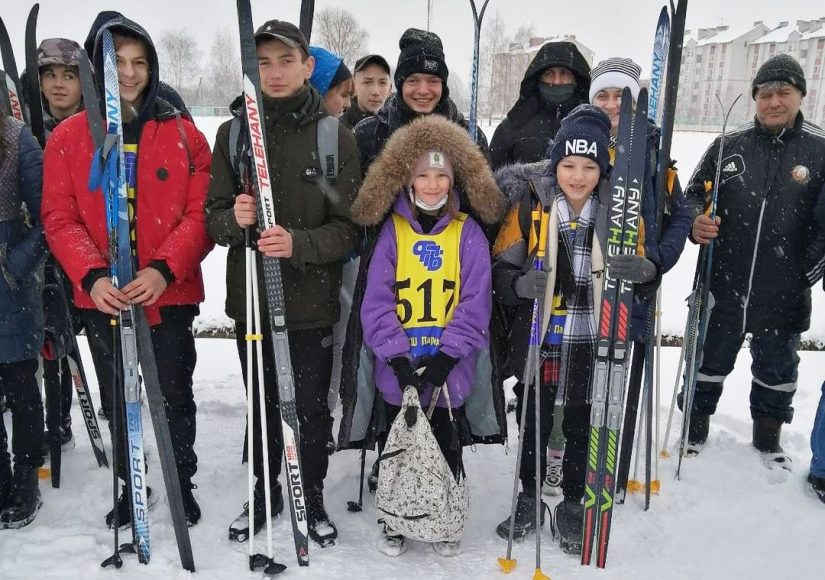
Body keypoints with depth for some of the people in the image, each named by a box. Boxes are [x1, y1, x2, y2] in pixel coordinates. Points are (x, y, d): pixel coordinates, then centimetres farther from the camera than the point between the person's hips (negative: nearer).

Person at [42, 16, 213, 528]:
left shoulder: (184, 134, -1)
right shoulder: (68, 136, 2)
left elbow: (200, 214, -7)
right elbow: (60, 218, -3)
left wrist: (164, 269, -21)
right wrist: (92, 276, -19)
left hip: (171, 293, -1)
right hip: (100, 296, 2)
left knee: (176, 395, 11)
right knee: (116, 400, 15)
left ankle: (183, 483, 31)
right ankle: (130, 485, 35)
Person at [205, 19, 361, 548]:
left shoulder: (336, 136, -4)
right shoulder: (233, 132, 2)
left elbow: (349, 228, -7)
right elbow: (214, 218, 2)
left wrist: (299, 244, -24)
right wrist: (234, 220, -21)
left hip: (312, 302, -2)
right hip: (249, 299, 2)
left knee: (312, 406, 10)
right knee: (262, 403, 17)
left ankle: (312, 495, 32)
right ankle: (265, 490, 38)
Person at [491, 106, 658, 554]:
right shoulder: (529, 205, -8)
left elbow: (641, 270, 6)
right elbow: (500, 270, -5)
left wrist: (641, 270, -18)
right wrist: (522, 284, -26)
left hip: (592, 344, 1)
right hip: (538, 340, -1)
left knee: (582, 430, 14)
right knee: (533, 427, 13)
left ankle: (572, 507, 35)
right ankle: (529, 501, 35)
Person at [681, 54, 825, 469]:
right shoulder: (728, 145, 0)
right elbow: (694, 194, 7)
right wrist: (695, 221, -13)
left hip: (784, 296, 0)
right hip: (723, 288, 0)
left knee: (777, 370, 18)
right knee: (710, 364, 15)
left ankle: (768, 438, 40)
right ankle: (695, 430, 35)